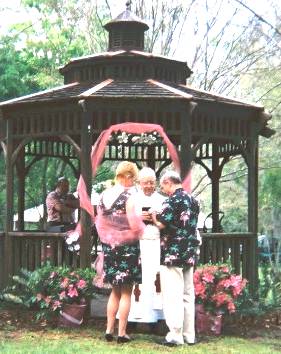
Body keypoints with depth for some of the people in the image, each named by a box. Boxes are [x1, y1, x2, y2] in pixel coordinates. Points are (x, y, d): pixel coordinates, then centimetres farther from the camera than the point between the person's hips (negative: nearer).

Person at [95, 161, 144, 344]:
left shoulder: (104, 195, 3)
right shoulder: (129, 196, -16)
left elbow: (100, 223, 9)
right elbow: (135, 226, -18)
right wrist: (143, 225, 1)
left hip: (109, 246, 6)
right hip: (127, 247, -6)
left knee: (115, 290, 18)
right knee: (126, 292, 4)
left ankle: (109, 330, 15)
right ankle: (122, 333, 6)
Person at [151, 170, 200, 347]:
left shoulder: (173, 200, -12)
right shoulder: (193, 200, 12)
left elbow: (161, 224, -16)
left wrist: (153, 215, 3)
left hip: (172, 253, -8)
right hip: (189, 253, 8)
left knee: (173, 295, -4)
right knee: (188, 295, 11)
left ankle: (175, 335, -4)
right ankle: (189, 335, 15)